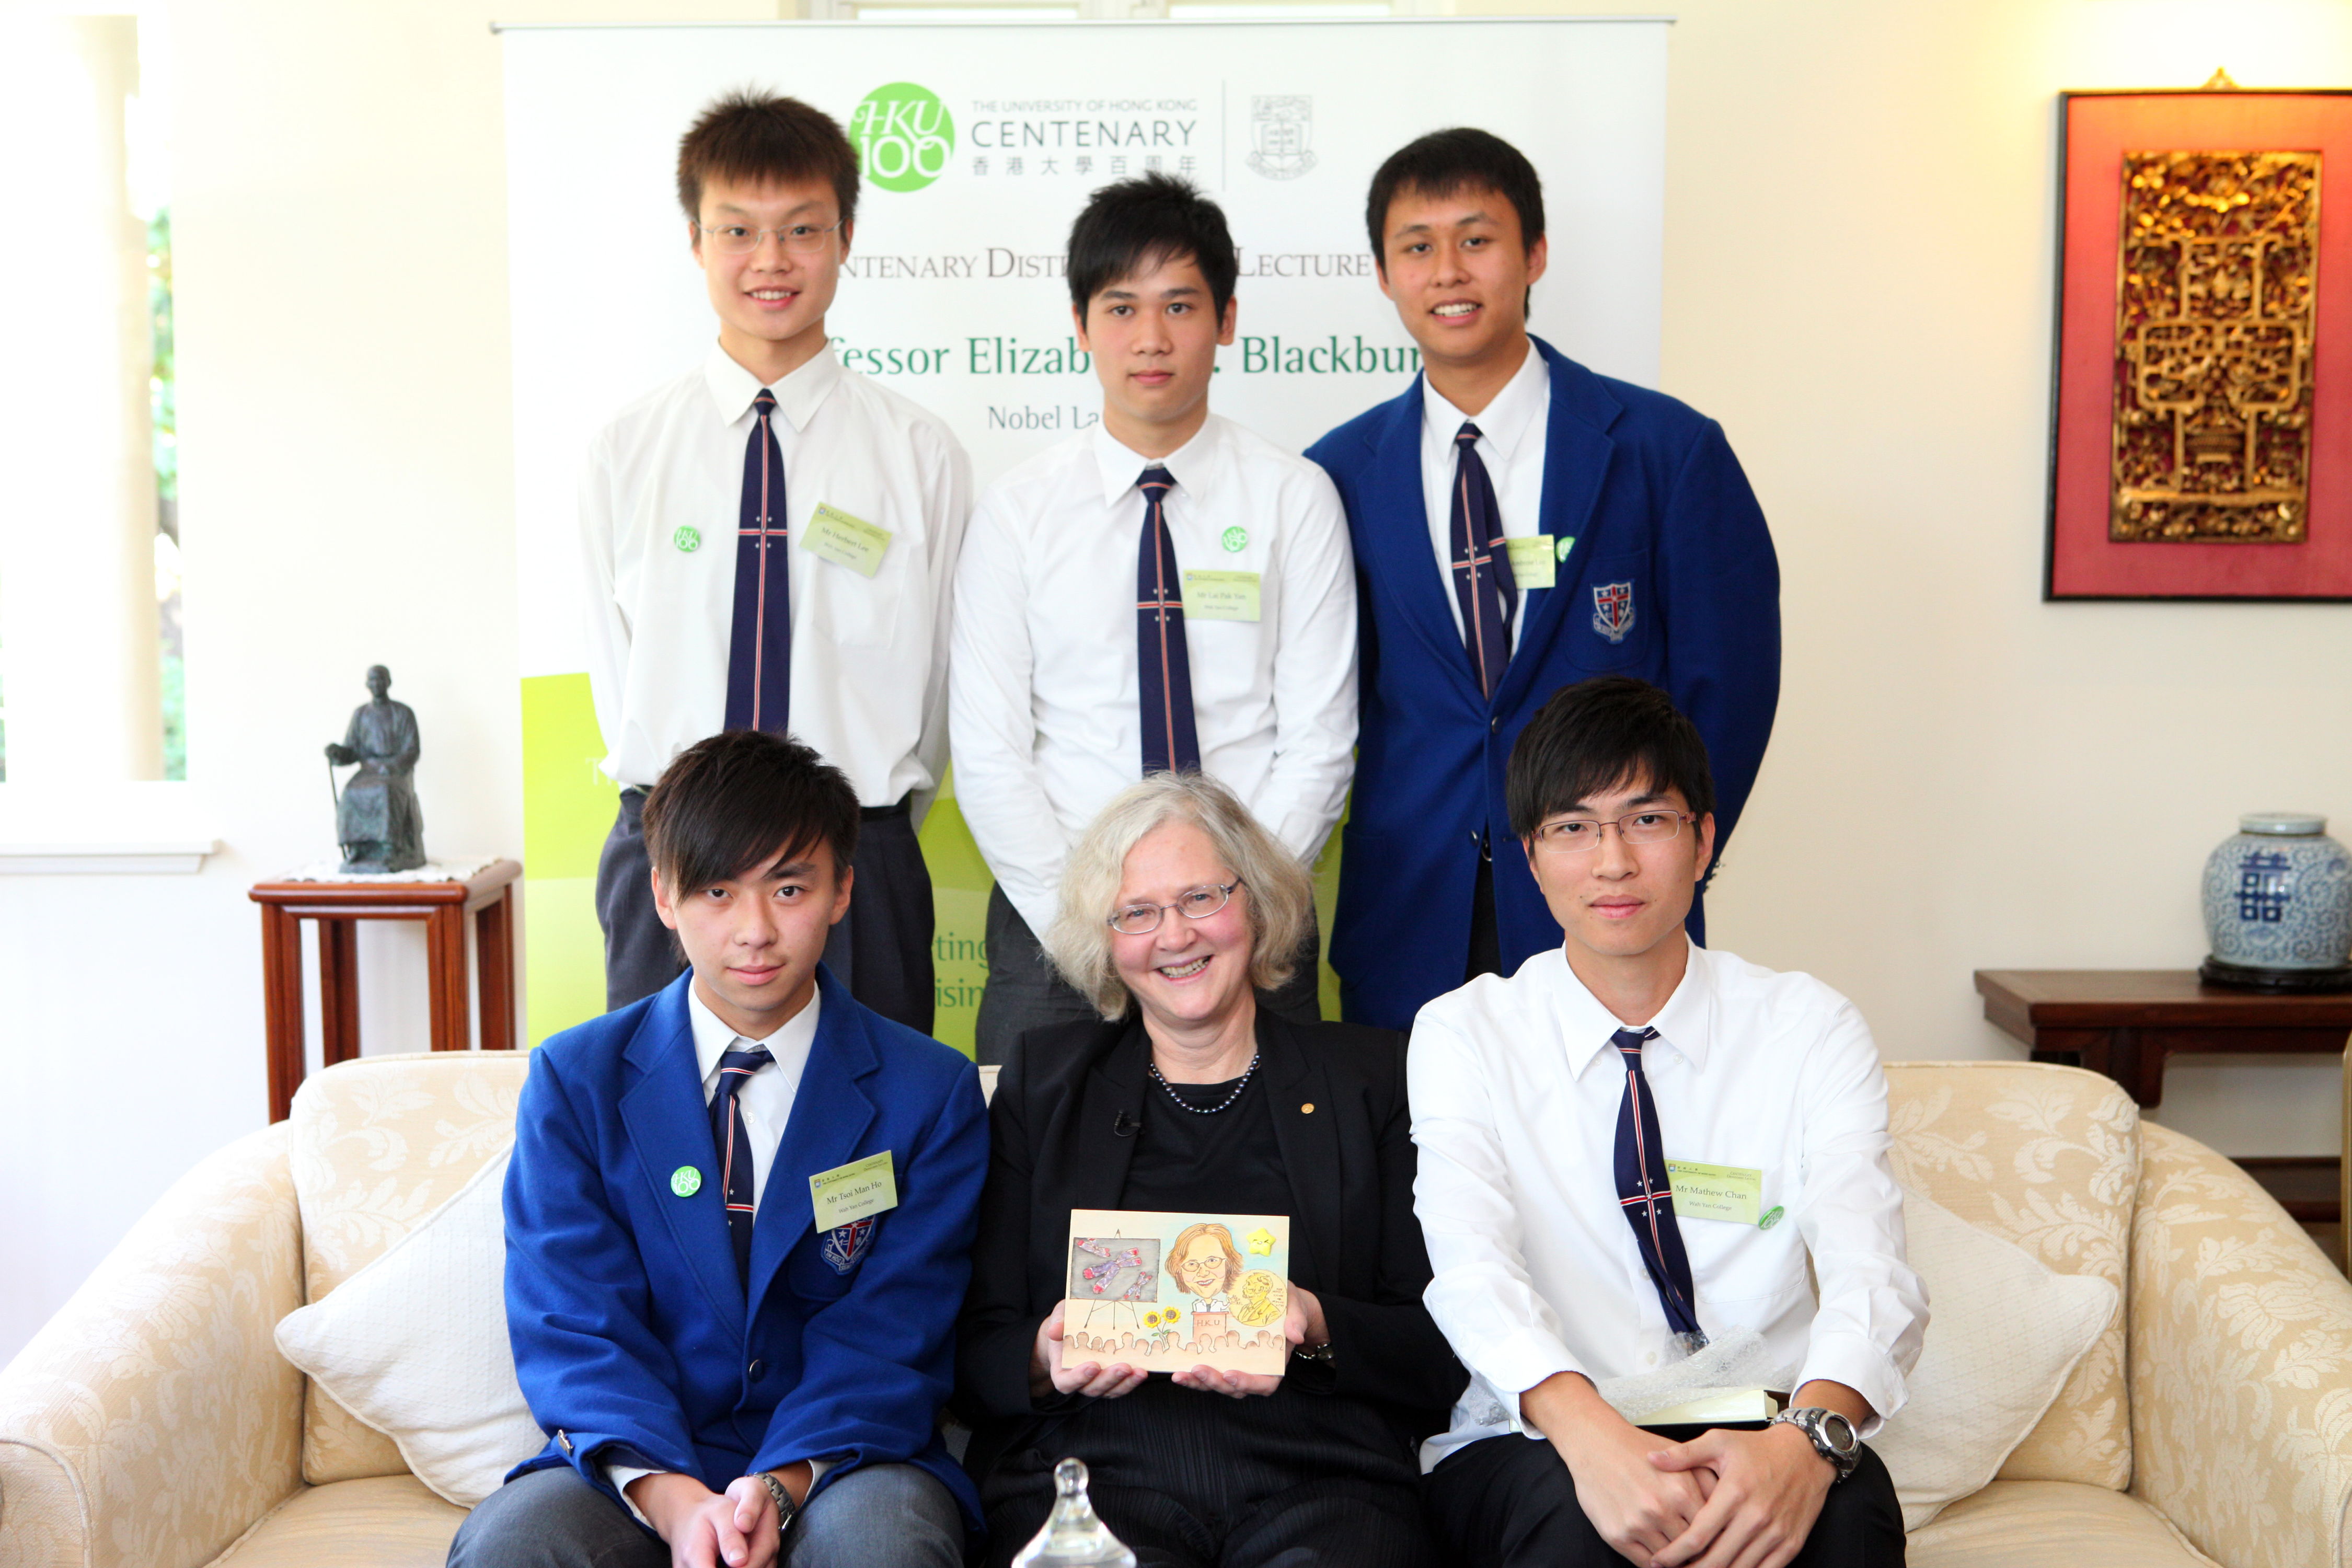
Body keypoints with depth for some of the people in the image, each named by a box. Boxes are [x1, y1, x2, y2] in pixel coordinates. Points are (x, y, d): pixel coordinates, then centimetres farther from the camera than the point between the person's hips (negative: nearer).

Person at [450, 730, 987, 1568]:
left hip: (844, 1462, -1)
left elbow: (890, 1336, -4)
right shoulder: (573, 1080, 4)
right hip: (641, 1463, 1)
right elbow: (572, 1324, -4)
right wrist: (672, 1497, -22)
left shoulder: (929, 1092, 2)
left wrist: (783, 1484, -23)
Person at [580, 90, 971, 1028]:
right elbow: (618, 676, 8)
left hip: (860, 868, -1)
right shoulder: (623, 454, 3)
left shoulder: (921, 456, -1)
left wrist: (864, 848, 3)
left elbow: (942, 682, 3)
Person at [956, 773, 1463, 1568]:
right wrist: (1048, 1362, -10)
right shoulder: (1042, 1079, 17)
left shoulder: (1370, 1078, 15)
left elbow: (1447, 1353, 8)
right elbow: (970, 1350, 11)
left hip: (1317, 1484, 0)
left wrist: (1314, 1329, -11)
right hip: (1088, 1478, 0)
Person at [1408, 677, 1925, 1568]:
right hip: (1531, 1450, -1)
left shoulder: (1811, 1030, 5)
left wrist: (1810, 1436, -33)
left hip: (1754, 1449, 1)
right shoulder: (1463, 1035, 2)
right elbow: (1472, 1267, -15)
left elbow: (1870, 1271, -10)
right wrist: (1588, 1430, -36)